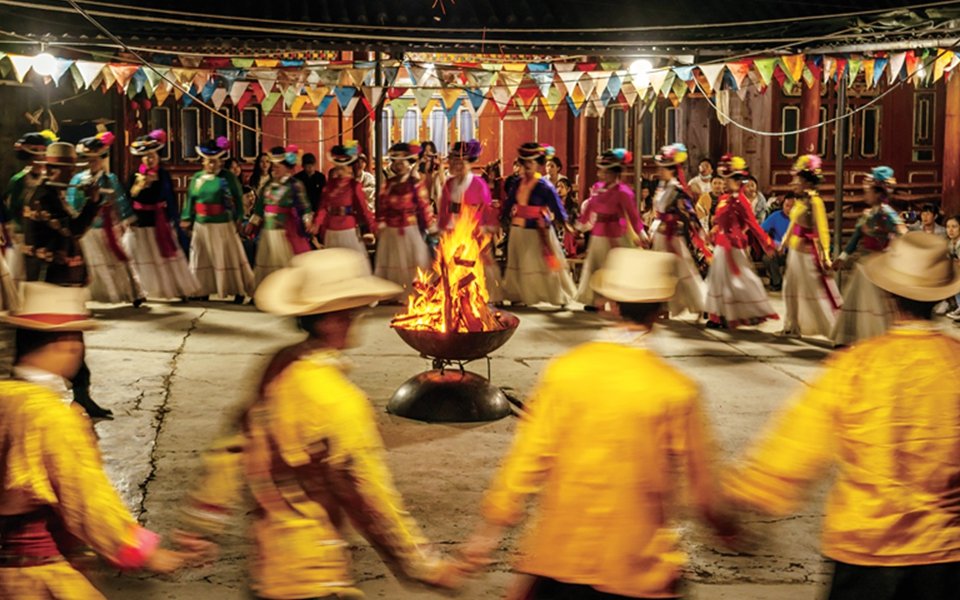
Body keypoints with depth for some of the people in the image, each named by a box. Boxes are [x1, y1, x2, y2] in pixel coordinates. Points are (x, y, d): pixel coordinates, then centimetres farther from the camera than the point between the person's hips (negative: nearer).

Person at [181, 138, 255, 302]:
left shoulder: (227, 177, -5)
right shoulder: (197, 177, 6)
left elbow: (238, 199, -2)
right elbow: (190, 199, 9)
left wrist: (237, 218, -6)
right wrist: (187, 218, 5)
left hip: (223, 225, -4)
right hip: (201, 225, 4)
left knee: (229, 257, 2)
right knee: (202, 258, 11)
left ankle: (239, 291, 11)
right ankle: (204, 290, 24)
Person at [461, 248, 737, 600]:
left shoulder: (562, 371, -9)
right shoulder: (676, 390, -12)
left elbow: (527, 456, -7)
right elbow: (699, 481, -2)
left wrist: (489, 530, 3)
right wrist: (722, 522, 18)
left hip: (558, 554, 2)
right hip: (637, 564, -2)